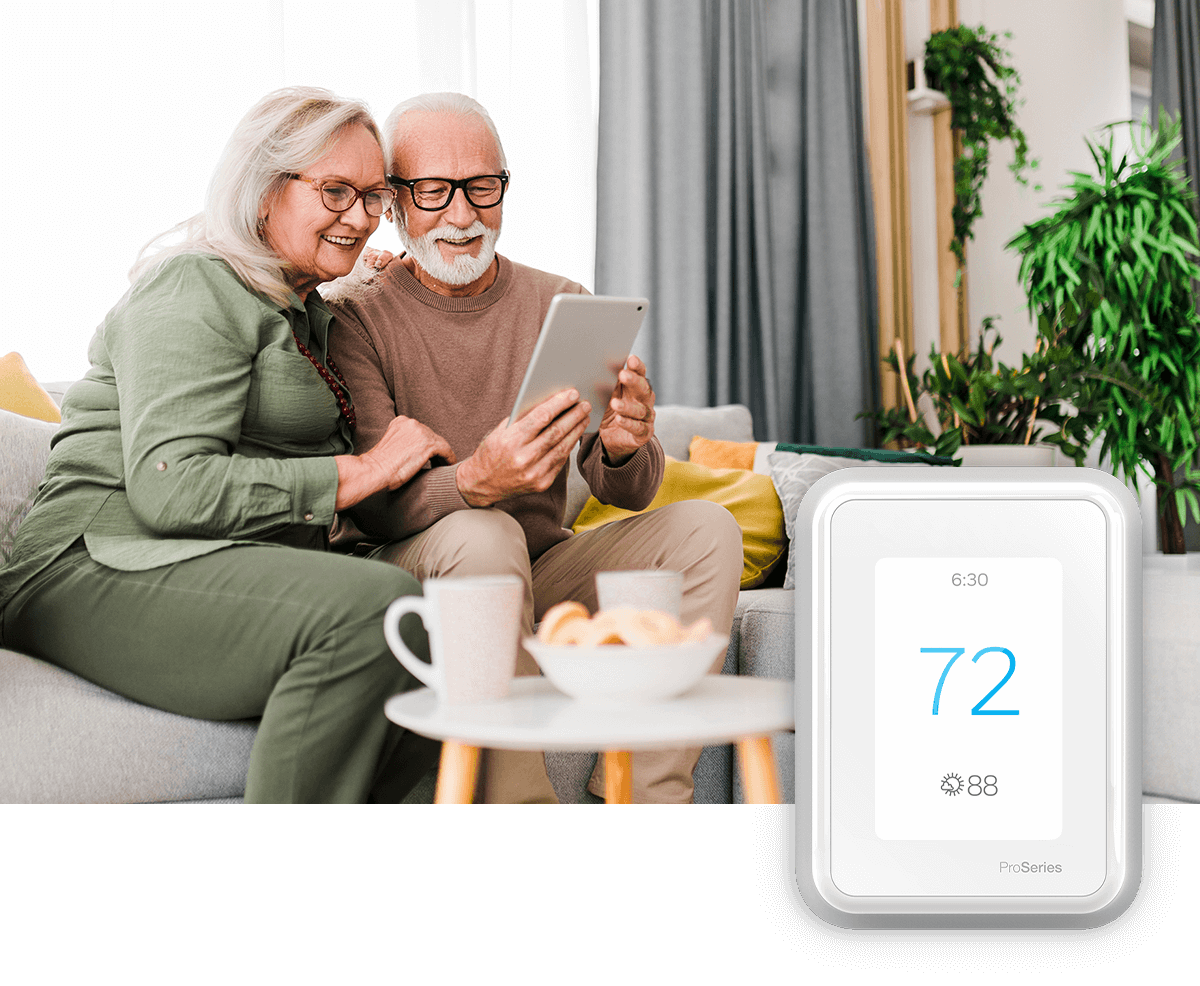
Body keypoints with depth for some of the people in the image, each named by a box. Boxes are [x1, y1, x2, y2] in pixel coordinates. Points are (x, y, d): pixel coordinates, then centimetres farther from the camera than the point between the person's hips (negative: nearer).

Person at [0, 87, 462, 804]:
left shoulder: (309, 311, 23)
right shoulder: (196, 289, -6)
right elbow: (169, 488, -19)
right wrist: (363, 472, -16)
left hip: (241, 571, 9)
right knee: (379, 605, -33)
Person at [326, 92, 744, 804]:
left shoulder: (560, 305, 6)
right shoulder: (357, 316, -6)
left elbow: (627, 493, 0)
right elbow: (376, 507, -17)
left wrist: (623, 449, -26)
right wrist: (478, 481, -39)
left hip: (541, 572, 5)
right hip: (410, 572, -4)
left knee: (706, 528, -16)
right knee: (483, 534, -35)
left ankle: (636, 794, -19)